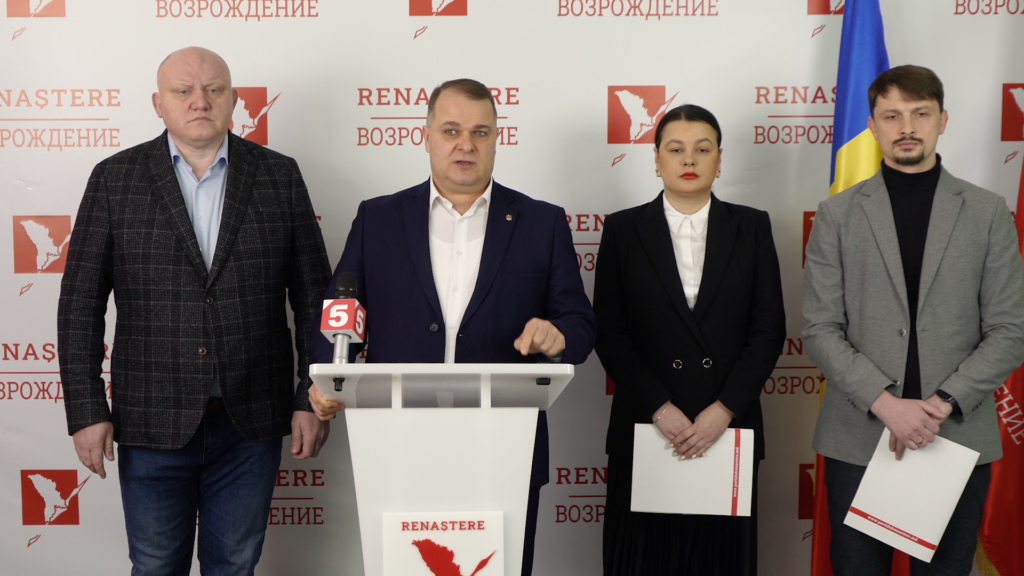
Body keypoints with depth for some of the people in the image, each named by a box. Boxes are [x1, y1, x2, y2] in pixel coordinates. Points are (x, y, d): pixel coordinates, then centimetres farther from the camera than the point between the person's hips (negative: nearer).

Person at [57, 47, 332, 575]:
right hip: (153, 422, 0)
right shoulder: (115, 179, 2)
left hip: (251, 422, 1)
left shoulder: (279, 176, 4)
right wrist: (87, 411, -5)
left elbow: (313, 295, 4)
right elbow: (80, 303, 1)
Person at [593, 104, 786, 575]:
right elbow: (609, 333, -1)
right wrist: (659, 408, -10)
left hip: (728, 426, 1)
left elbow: (769, 328, 2)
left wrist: (724, 409, -9)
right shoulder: (623, 230, 5)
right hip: (645, 428, 0)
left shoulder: (752, 227, 8)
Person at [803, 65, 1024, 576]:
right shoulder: (836, 215, 4)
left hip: (959, 438, 1)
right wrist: (885, 402, -14)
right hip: (857, 438, 0)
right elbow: (820, 330, -2)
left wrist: (943, 404, -11)